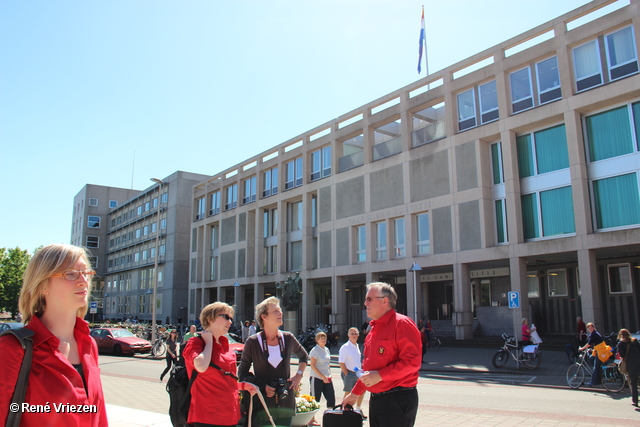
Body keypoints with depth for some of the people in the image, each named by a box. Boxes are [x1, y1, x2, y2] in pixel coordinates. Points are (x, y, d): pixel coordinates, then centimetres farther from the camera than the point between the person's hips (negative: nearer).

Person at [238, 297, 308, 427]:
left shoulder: (288, 338, 3)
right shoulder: (253, 342, -6)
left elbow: (304, 356, 23)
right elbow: (242, 372, 1)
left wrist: (299, 375, 10)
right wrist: (262, 386, -10)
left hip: (285, 402, 3)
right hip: (262, 403, -3)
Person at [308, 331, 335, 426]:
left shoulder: (327, 350, 12)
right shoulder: (315, 350, -10)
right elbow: (313, 366, -15)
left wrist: (329, 375, 9)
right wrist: (323, 377, -19)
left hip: (327, 378, 7)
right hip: (316, 378, -7)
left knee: (331, 398, 2)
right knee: (314, 400, 2)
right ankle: (311, 420, 13)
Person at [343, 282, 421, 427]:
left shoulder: (402, 324, -11)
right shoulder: (375, 328, 17)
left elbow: (412, 361, -21)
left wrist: (380, 375, -21)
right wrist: (355, 393, 25)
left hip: (398, 400, -8)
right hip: (375, 399, 9)